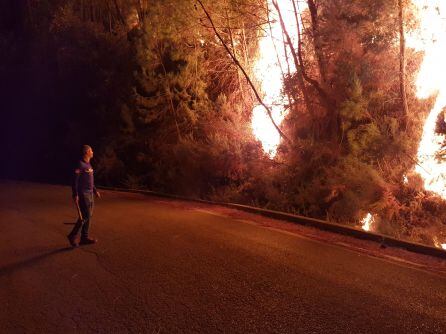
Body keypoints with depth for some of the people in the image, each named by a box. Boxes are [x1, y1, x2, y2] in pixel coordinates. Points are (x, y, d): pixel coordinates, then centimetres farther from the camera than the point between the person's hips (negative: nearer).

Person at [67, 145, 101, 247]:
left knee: (88, 216, 10)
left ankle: (85, 237, 16)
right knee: (85, 216, -9)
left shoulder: (88, 164, 14)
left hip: (90, 193, 9)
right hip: (83, 194, -9)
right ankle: (73, 236, 4)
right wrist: (75, 195, -21)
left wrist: (95, 191, 22)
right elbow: (75, 180, -18)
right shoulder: (80, 164, -14)